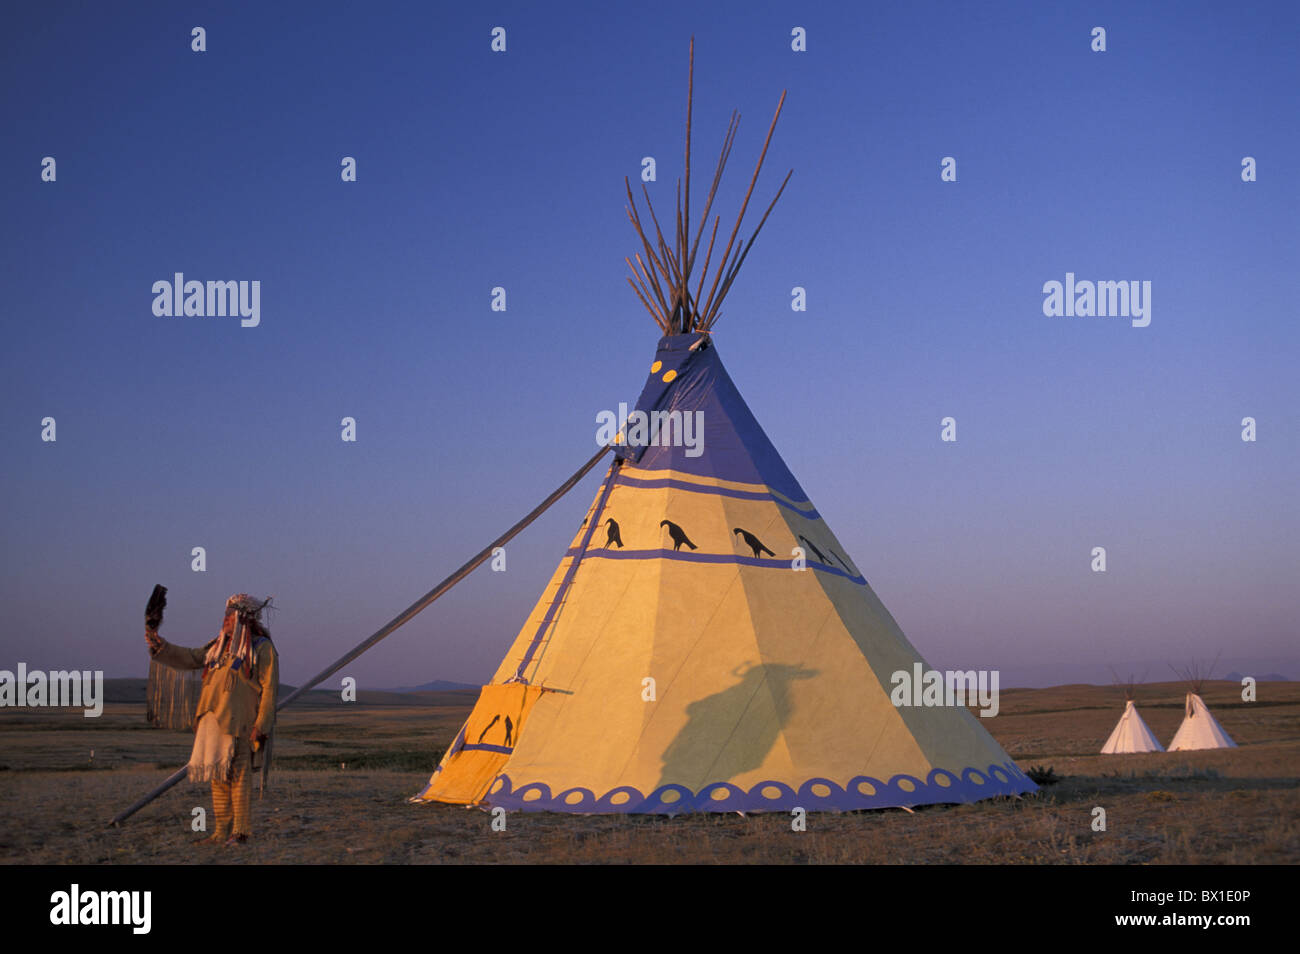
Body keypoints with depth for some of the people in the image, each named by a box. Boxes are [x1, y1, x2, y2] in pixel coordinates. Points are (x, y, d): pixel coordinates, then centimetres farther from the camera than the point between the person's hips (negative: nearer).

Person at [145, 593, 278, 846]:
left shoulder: (262, 648, -3)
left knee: (238, 777, -6)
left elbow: (269, 690, -8)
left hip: (238, 724, -7)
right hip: (213, 721, 7)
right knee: (218, 778, 9)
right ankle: (221, 832, 15)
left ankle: (240, 832, -2)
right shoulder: (220, 646, 19)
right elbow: (189, 658, 24)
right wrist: (160, 647, 11)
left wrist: (261, 726, -14)